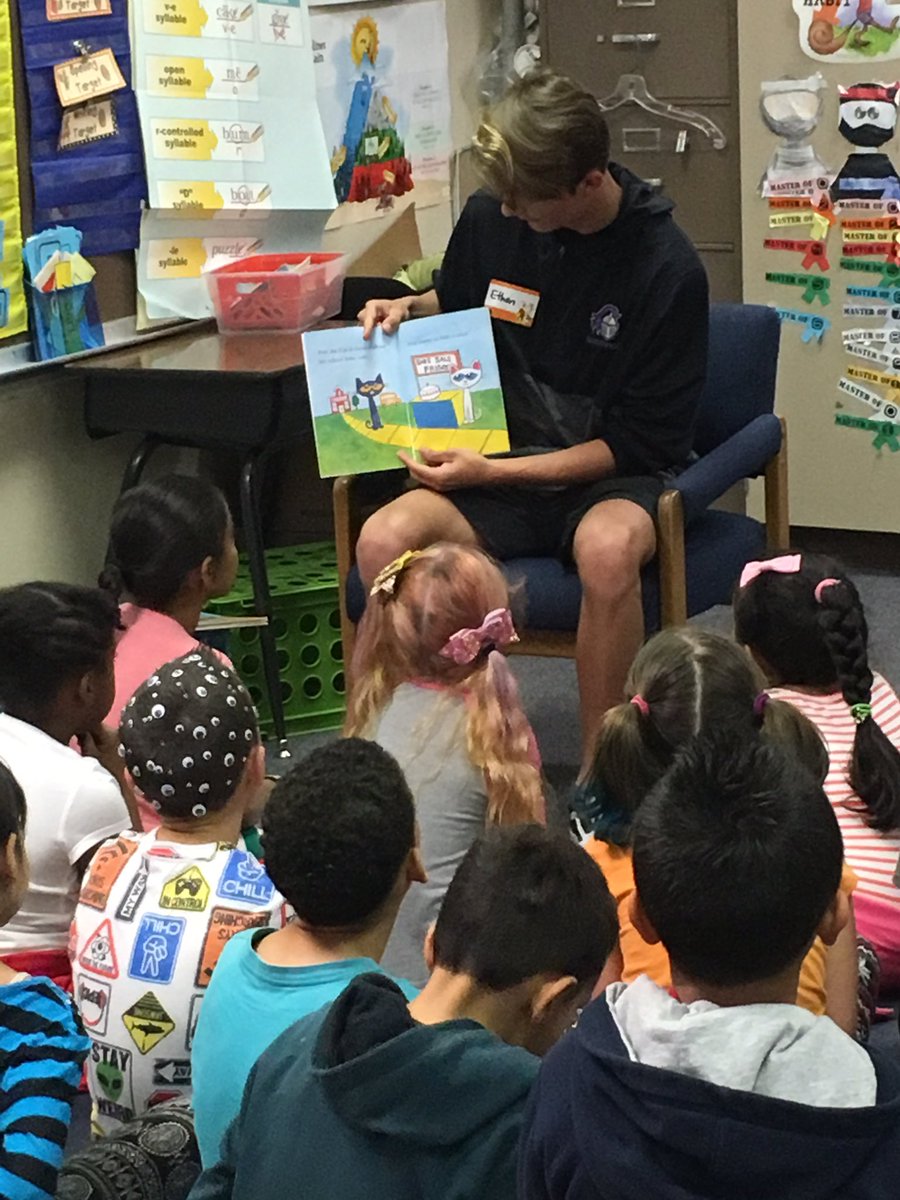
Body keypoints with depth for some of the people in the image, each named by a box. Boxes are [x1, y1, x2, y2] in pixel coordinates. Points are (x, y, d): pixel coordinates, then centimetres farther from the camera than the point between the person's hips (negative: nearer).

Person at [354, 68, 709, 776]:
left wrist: (495, 473, -18)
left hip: (612, 477, -4)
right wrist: (408, 311, 0)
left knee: (608, 549, -40)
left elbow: (640, 442, -12)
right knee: (383, 542, -28)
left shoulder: (667, 269, -14)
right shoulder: (489, 219, -1)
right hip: (496, 466, 4)